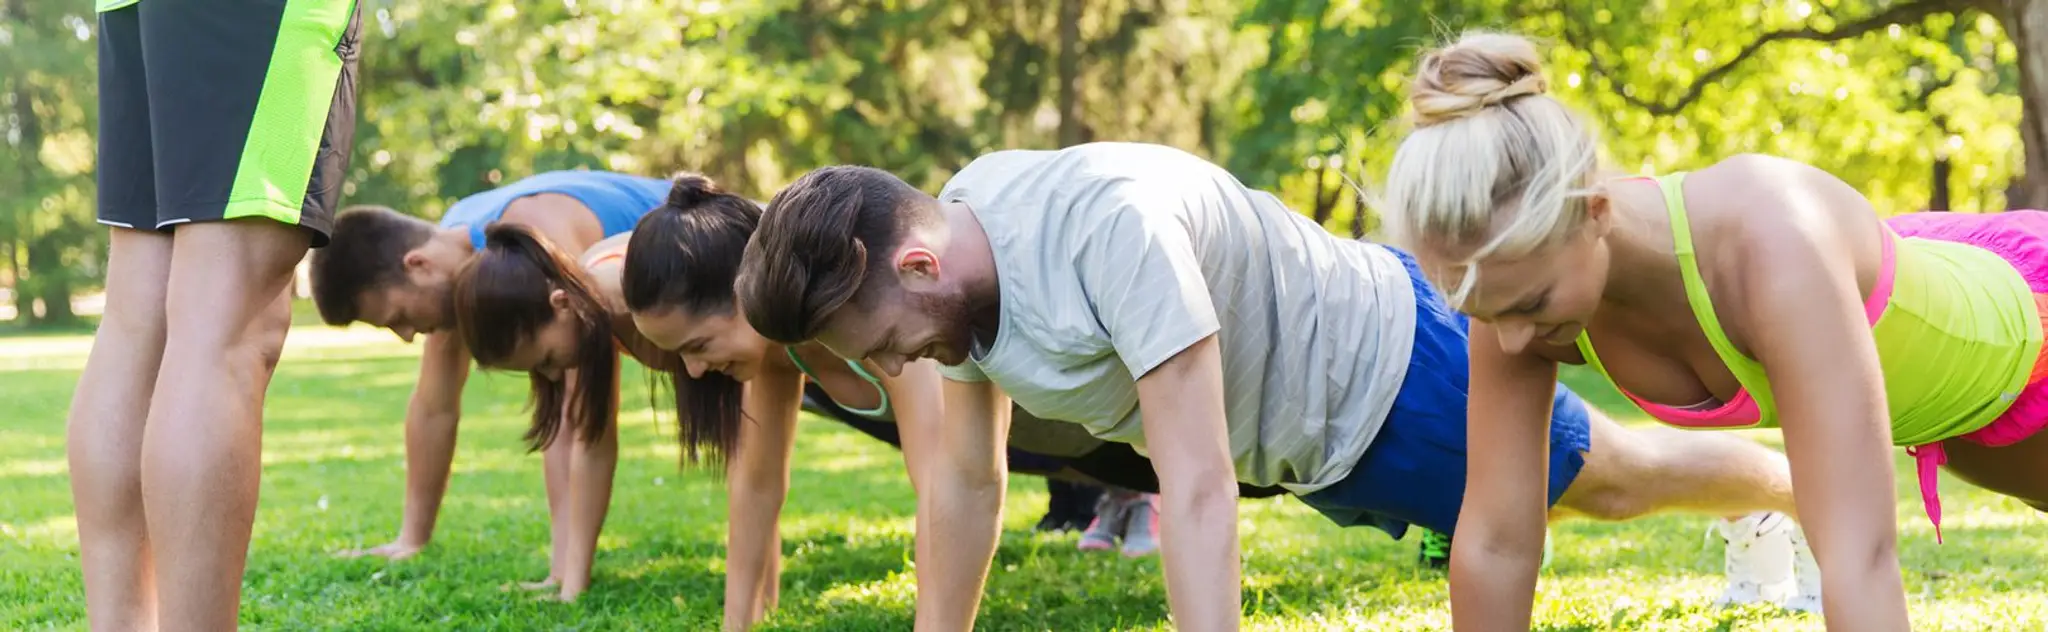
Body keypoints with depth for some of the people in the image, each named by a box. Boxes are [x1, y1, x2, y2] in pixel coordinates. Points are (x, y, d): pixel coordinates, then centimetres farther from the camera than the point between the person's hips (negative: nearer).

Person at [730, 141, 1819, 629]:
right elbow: (967, 481, -6)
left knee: (1608, 479, 18)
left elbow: (1198, 492, -43)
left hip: (1382, 360, -7)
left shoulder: (1111, 225, -42)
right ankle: (1765, 516, 57)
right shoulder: (956, 239, -16)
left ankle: (1788, 483, 48)